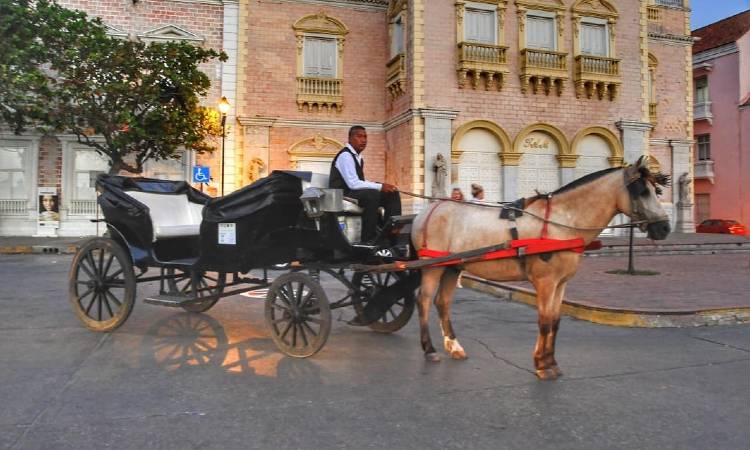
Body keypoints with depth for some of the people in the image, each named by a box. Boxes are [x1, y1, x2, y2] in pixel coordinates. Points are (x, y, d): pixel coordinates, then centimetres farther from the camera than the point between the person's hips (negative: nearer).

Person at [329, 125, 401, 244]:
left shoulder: (358, 157, 14)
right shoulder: (345, 155, -14)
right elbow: (353, 184, -24)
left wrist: (381, 185, 3)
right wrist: (380, 187, -23)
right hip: (342, 195, -9)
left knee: (392, 193, -2)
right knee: (371, 194, -36)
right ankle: (368, 239, -32)